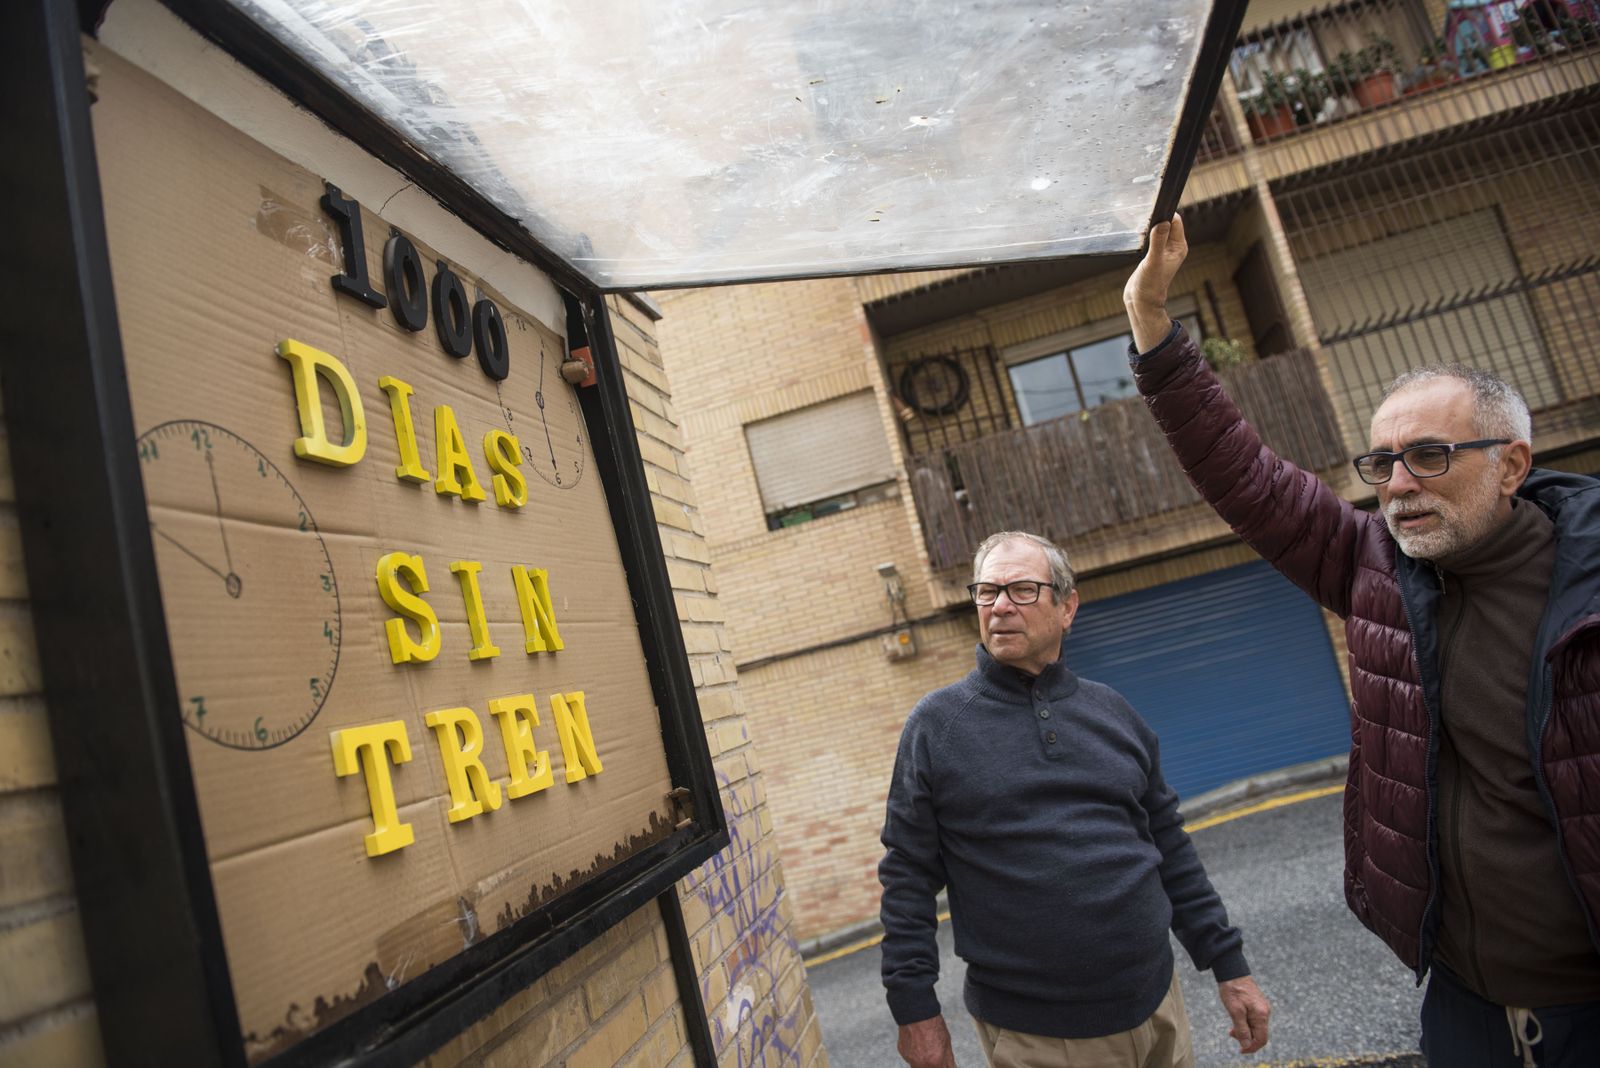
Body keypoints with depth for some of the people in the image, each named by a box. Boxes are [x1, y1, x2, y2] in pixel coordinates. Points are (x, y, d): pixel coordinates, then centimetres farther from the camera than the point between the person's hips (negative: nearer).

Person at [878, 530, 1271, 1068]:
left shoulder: (1111, 712, 5)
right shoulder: (936, 724, -7)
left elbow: (1172, 852, 10)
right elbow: (909, 876, -6)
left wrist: (1230, 965, 9)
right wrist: (915, 1011, -8)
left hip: (1157, 1006, 4)